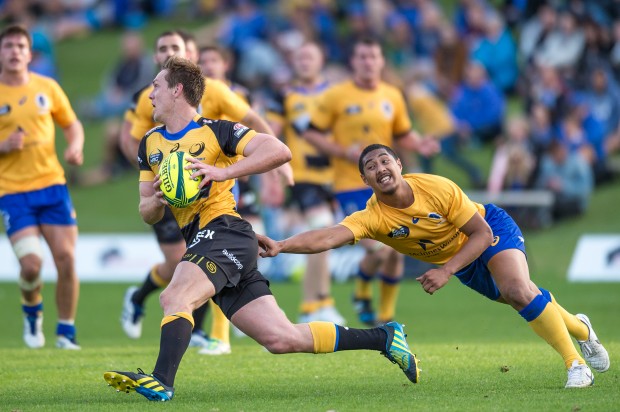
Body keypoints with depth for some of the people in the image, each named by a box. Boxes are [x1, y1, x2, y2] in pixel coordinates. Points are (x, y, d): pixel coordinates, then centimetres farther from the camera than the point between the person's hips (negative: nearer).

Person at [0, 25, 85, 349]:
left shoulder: (47, 88, 6)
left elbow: (72, 124, 18)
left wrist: (75, 147, -3)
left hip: (52, 185, 3)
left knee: (66, 258, -7)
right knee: (30, 264, -15)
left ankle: (66, 331, 10)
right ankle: (32, 310, 19)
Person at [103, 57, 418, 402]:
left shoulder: (216, 131, -3)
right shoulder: (150, 144, 18)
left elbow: (279, 151, -15)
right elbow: (148, 214, 19)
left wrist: (223, 172, -23)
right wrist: (156, 200, -5)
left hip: (225, 231, -7)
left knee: (175, 298, -30)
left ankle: (161, 382, -40)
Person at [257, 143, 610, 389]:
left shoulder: (438, 188, -32)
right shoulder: (373, 217, -28)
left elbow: (482, 233, -25)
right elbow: (329, 237, -44)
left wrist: (446, 271, -36)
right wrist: (280, 246, -60)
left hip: (494, 229, -4)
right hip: (461, 261, 4)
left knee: (519, 291, -28)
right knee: (521, 298, 11)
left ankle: (575, 362, -11)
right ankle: (580, 329, 42)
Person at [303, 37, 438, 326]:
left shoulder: (392, 96, 9)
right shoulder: (336, 96, -4)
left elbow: (402, 135, 18)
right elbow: (311, 133, -2)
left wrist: (420, 145, -4)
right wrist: (344, 152, -16)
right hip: (351, 185, -5)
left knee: (395, 251, 2)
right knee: (378, 250, -17)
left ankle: (387, 315, 20)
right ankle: (361, 293, 15)